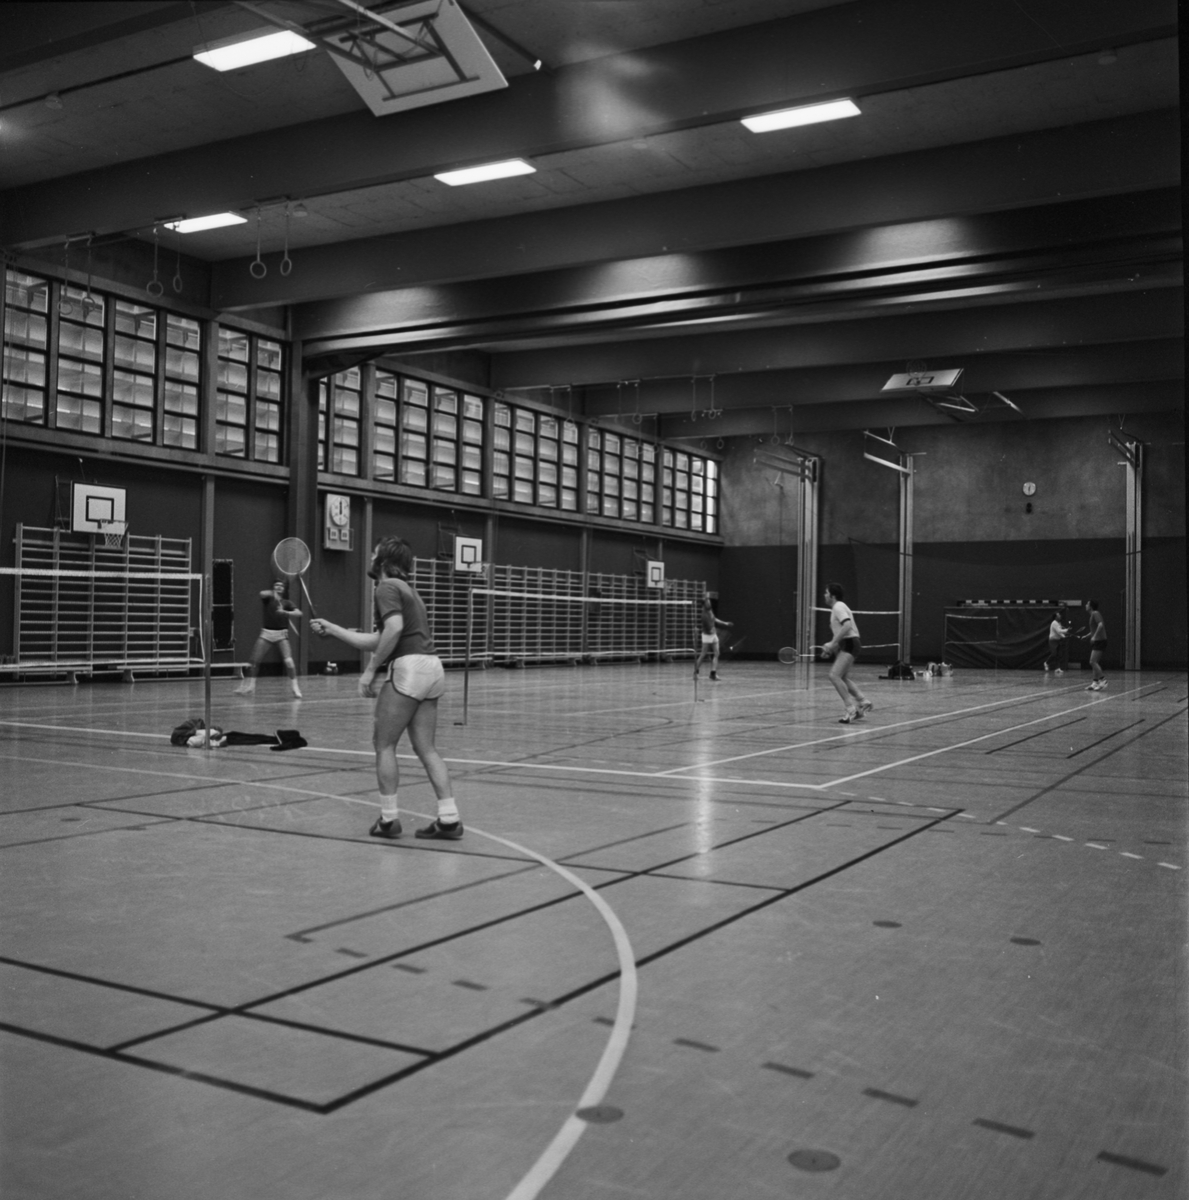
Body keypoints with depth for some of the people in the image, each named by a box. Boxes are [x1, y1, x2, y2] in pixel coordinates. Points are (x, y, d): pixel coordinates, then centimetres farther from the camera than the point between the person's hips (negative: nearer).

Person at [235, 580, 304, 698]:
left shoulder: (286, 603, 5)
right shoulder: (268, 599, 6)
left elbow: (299, 613, -11)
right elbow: (262, 594, -18)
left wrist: (285, 612, -27)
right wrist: (273, 593, -35)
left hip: (281, 634, -1)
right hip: (266, 633, 1)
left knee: (288, 661, -17)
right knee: (254, 661, 4)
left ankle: (295, 687, -8)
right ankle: (248, 686, 19)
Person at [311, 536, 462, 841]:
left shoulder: (387, 587, -2)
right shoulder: (406, 589, 27)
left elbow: (394, 627, -21)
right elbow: (377, 641, 28)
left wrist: (370, 670, -15)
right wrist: (331, 629, 33)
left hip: (407, 667, -9)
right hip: (431, 667, 9)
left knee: (384, 745, 3)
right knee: (426, 748, 7)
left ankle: (389, 819, 6)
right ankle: (449, 819, 2)